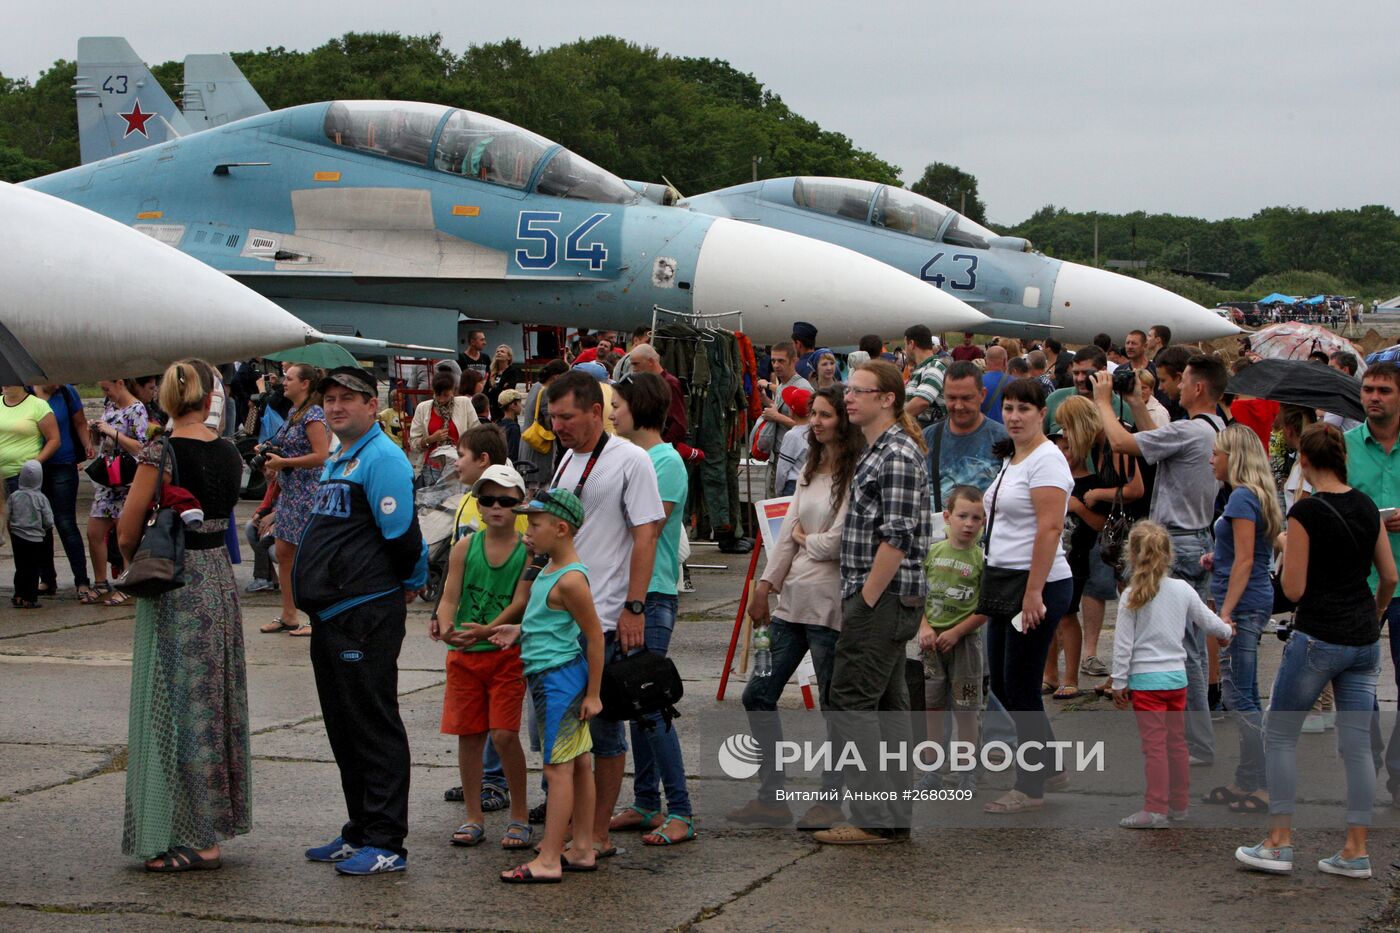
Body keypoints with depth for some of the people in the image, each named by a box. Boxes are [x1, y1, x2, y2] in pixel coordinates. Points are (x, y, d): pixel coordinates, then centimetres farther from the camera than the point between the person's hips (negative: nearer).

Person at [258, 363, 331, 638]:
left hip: (309, 492, -10)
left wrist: (283, 462, -18)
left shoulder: (313, 415, -15)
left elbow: (321, 455, -22)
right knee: (284, 553, 11)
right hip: (289, 492, 10)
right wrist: (272, 454, 7)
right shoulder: (293, 413, 13)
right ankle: (288, 616, 20)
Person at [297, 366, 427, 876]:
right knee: (343, 729, 15)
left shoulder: (382, 459, -13)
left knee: (374, 728, -5)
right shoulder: (337, 462, 18)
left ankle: (386, 843, -1)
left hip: (367, 615, -10)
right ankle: (360, 832, 24)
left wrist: (411, 582, -2)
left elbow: (402, 536, -17)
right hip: (329, 615, 10)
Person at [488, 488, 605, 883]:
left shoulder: (570, 579, -19)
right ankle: (583, 850, 20)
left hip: (560, 676, -10)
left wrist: (593, 694, -14)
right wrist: (520, 630, 14)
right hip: (546, 676, 10)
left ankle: (548, 861, -5)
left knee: (558, 769, -7)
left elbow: (595, 635, -17)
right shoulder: (551, 569, 11)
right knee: (578, 765, 13)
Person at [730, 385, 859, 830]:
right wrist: (766, 585, 8)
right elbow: (787, 534, 13)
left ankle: (831, 798, 14)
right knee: (758, 695, 8)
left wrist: (805, 537, 2)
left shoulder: (855, 476, -11)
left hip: (829, 602, -9)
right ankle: (771, 796, 15)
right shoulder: (809, 471, 15)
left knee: (834, 704, 2)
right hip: (793, 597, 9)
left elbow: (838, 542, -16)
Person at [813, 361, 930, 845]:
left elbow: (897, 537, -21)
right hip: (885, 600, 10)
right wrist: (860, 600, 17)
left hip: (883, 599, -10)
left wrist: (866, 600, -18)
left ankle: (872, 819, -7)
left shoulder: (898, 455, -15)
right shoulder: (875, 452, 17)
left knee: (851, 701, -9)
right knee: (888, 705, 11)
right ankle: (894, 817, 15)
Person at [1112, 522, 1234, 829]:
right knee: (1177, 742, 15)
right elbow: (1208, 621, 13)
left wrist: (1119, 683, -2)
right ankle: (1180, 803, 24)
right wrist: (1227, 632, 34)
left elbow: (1123, 644, -9)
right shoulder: (1183, 590, 0)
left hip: (1145, 679, -5)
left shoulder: (1132, 596, -10)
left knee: (1154, 744, -6)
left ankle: (1156, 809, -9)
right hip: (1177, 676, 5)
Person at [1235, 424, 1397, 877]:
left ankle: (1279, 844, 4)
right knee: (1357, 745, 8)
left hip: (1318, 639, -6)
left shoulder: (1306, 512, -13)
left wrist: (1286, 550, 6)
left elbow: (1293, 588, -12)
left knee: (1279, 735, 6)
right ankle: (1356, 852, 9)